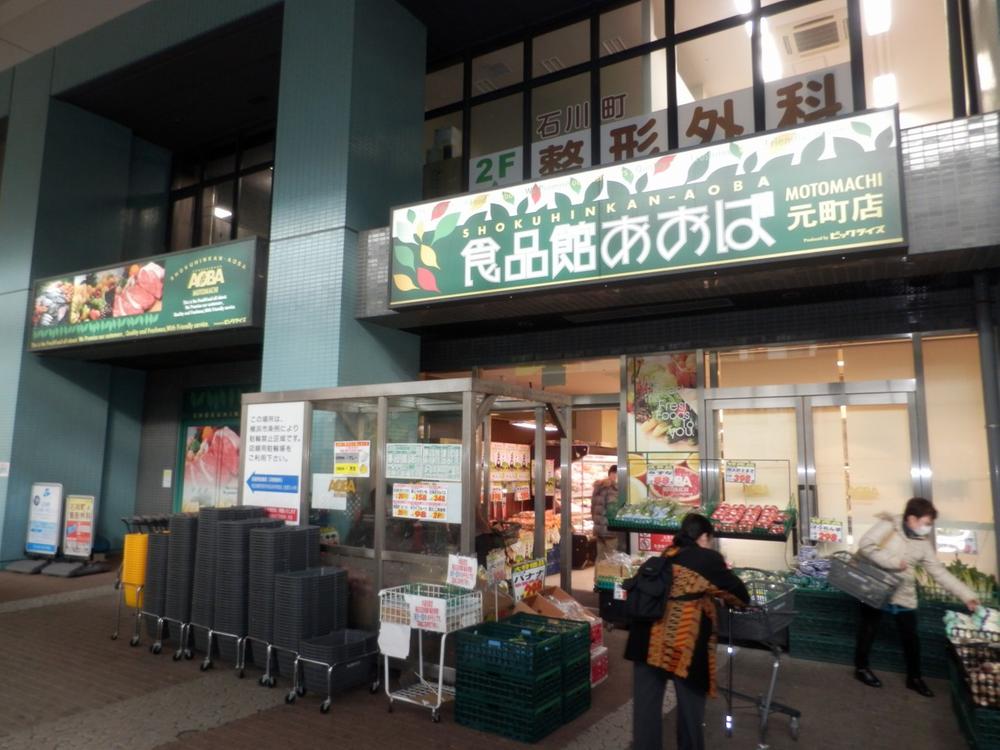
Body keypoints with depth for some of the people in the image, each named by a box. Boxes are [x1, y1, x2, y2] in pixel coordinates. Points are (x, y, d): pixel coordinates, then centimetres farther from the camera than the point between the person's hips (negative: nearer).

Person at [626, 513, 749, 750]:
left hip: (648, 638, 5)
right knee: (690, 700, 17)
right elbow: (737, 592, 11)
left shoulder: (666, 556, 14)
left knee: (646, 702, 14)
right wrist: (740, 601, 32)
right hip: (682, 642, -5)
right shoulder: (708, 558, 1)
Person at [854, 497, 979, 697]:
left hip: (903, 596, 4)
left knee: (910, 637, 10)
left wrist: (967, 595, -5)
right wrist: (893, 562, -24)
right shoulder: (888, 526, -15)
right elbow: (865, 545, -24)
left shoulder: (923, 542, 0)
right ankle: (861, 667, 28)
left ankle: (914, 677, 28)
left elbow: (939, 572, 1)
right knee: (868, 630, 11)